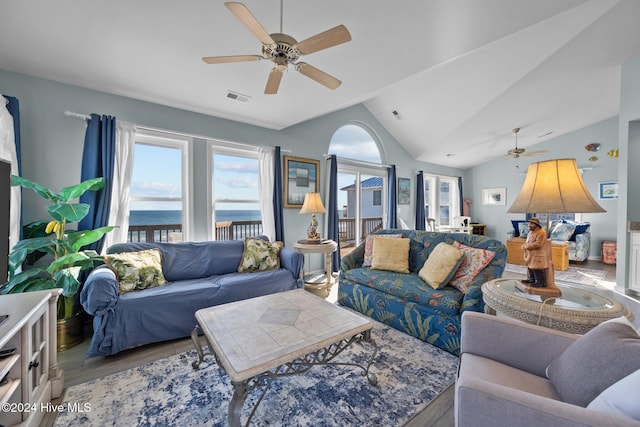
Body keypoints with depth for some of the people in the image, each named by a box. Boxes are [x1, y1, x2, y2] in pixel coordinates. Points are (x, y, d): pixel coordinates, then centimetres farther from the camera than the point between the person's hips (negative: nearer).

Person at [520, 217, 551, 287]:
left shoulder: (541, 232, -16)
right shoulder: (530, 232, 14)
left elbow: (538, 244, -23)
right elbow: (527, 242, 19)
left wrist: (527, 246, -15)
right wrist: (524, 246, -2)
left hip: (539, 255, -9)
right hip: (531, 255, 10)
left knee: (538, 269, -5)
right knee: (530, 267, 16)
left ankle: (541, 282, 4)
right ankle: (532, 279, 28)